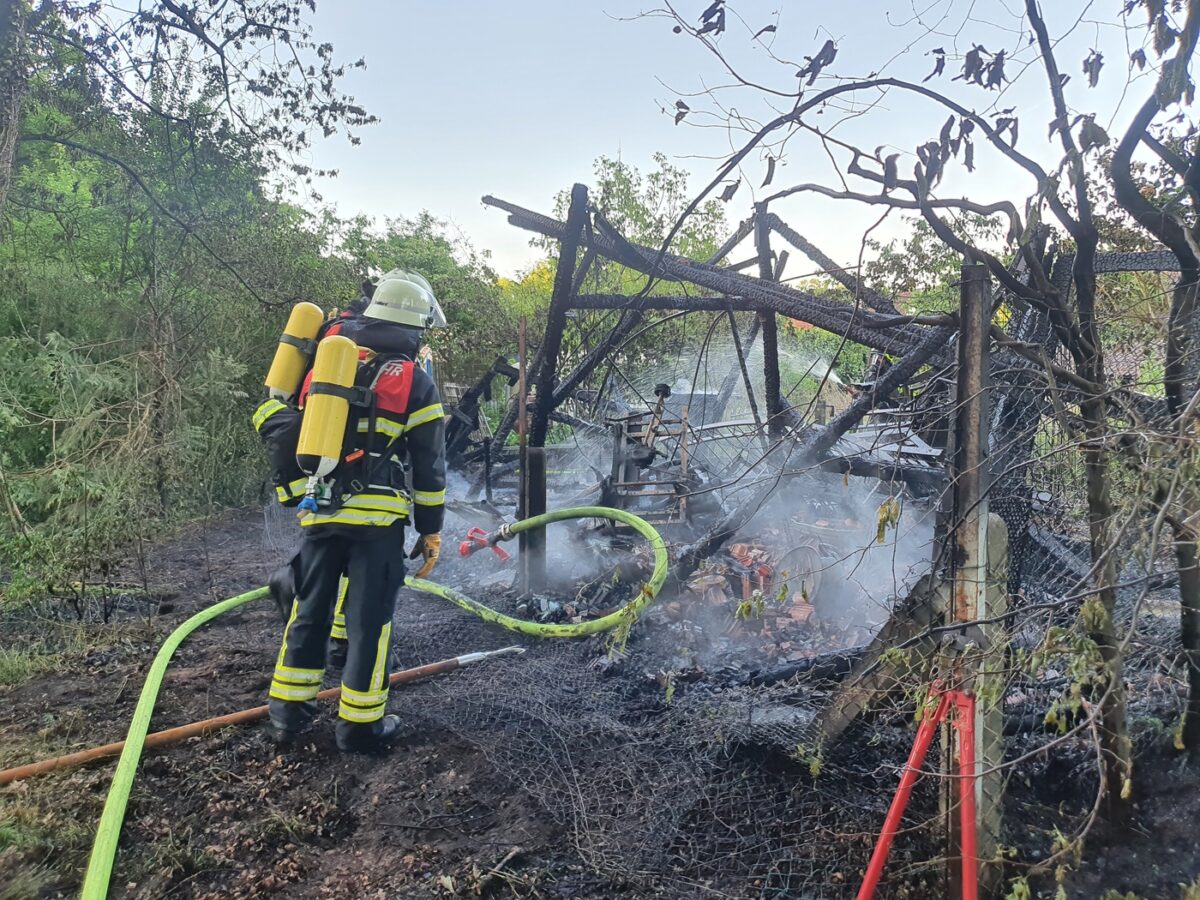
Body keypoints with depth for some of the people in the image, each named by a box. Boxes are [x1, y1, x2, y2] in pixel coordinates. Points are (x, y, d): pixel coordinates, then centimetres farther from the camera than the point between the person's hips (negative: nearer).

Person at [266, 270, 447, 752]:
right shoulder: (415, 382, -2)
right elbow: (429, 467, -1)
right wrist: (431, 531, 7)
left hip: (319, 513, 4)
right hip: (377, 518, -4)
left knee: (309, 608, 17)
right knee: (368, 618, 6)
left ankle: (287, 708, 26)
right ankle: (360, 724, 15)